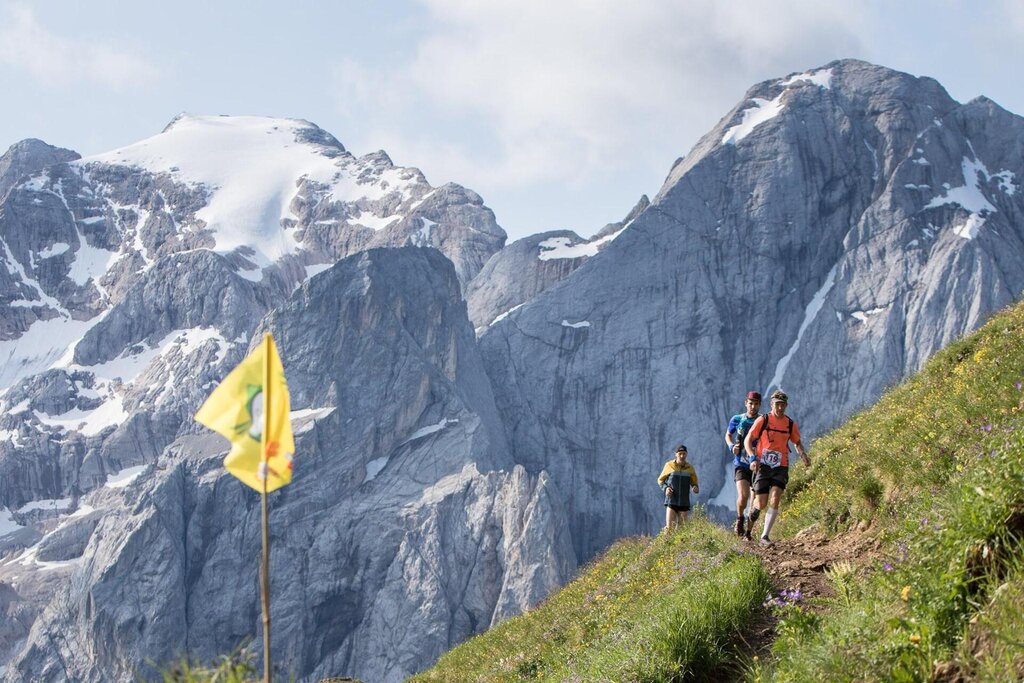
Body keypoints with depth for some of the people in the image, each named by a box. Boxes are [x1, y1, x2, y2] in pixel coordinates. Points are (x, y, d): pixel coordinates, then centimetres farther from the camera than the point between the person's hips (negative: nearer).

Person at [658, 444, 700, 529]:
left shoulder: (690, 468, 3)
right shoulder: (669, 465, -2)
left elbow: (694, 483, 14)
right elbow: (660, 480, 10)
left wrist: (696, 488, -10)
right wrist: (665, 488, -10)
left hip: (684, 503, 2)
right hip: (671, 501, -2)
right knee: (669, 527, -12)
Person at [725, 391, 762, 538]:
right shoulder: (737, 420, 2)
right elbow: (728, 435, 19)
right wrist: (731, 446, -2)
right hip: (741, 464, -1)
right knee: (743, 496, -19)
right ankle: (739, 519, 10)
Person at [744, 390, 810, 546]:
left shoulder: (791, 424, 5)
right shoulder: (763, 420, -4)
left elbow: (797, 442, 21)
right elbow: (748, 441, -4)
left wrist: (803, 454, 1)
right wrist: (753, 458, -19)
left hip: (781, 467, 2)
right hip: (762, 465, -2)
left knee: (775, 500, -17)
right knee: (762, 503, -6)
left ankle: (765, 536, -11)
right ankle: (751, 516, 29)